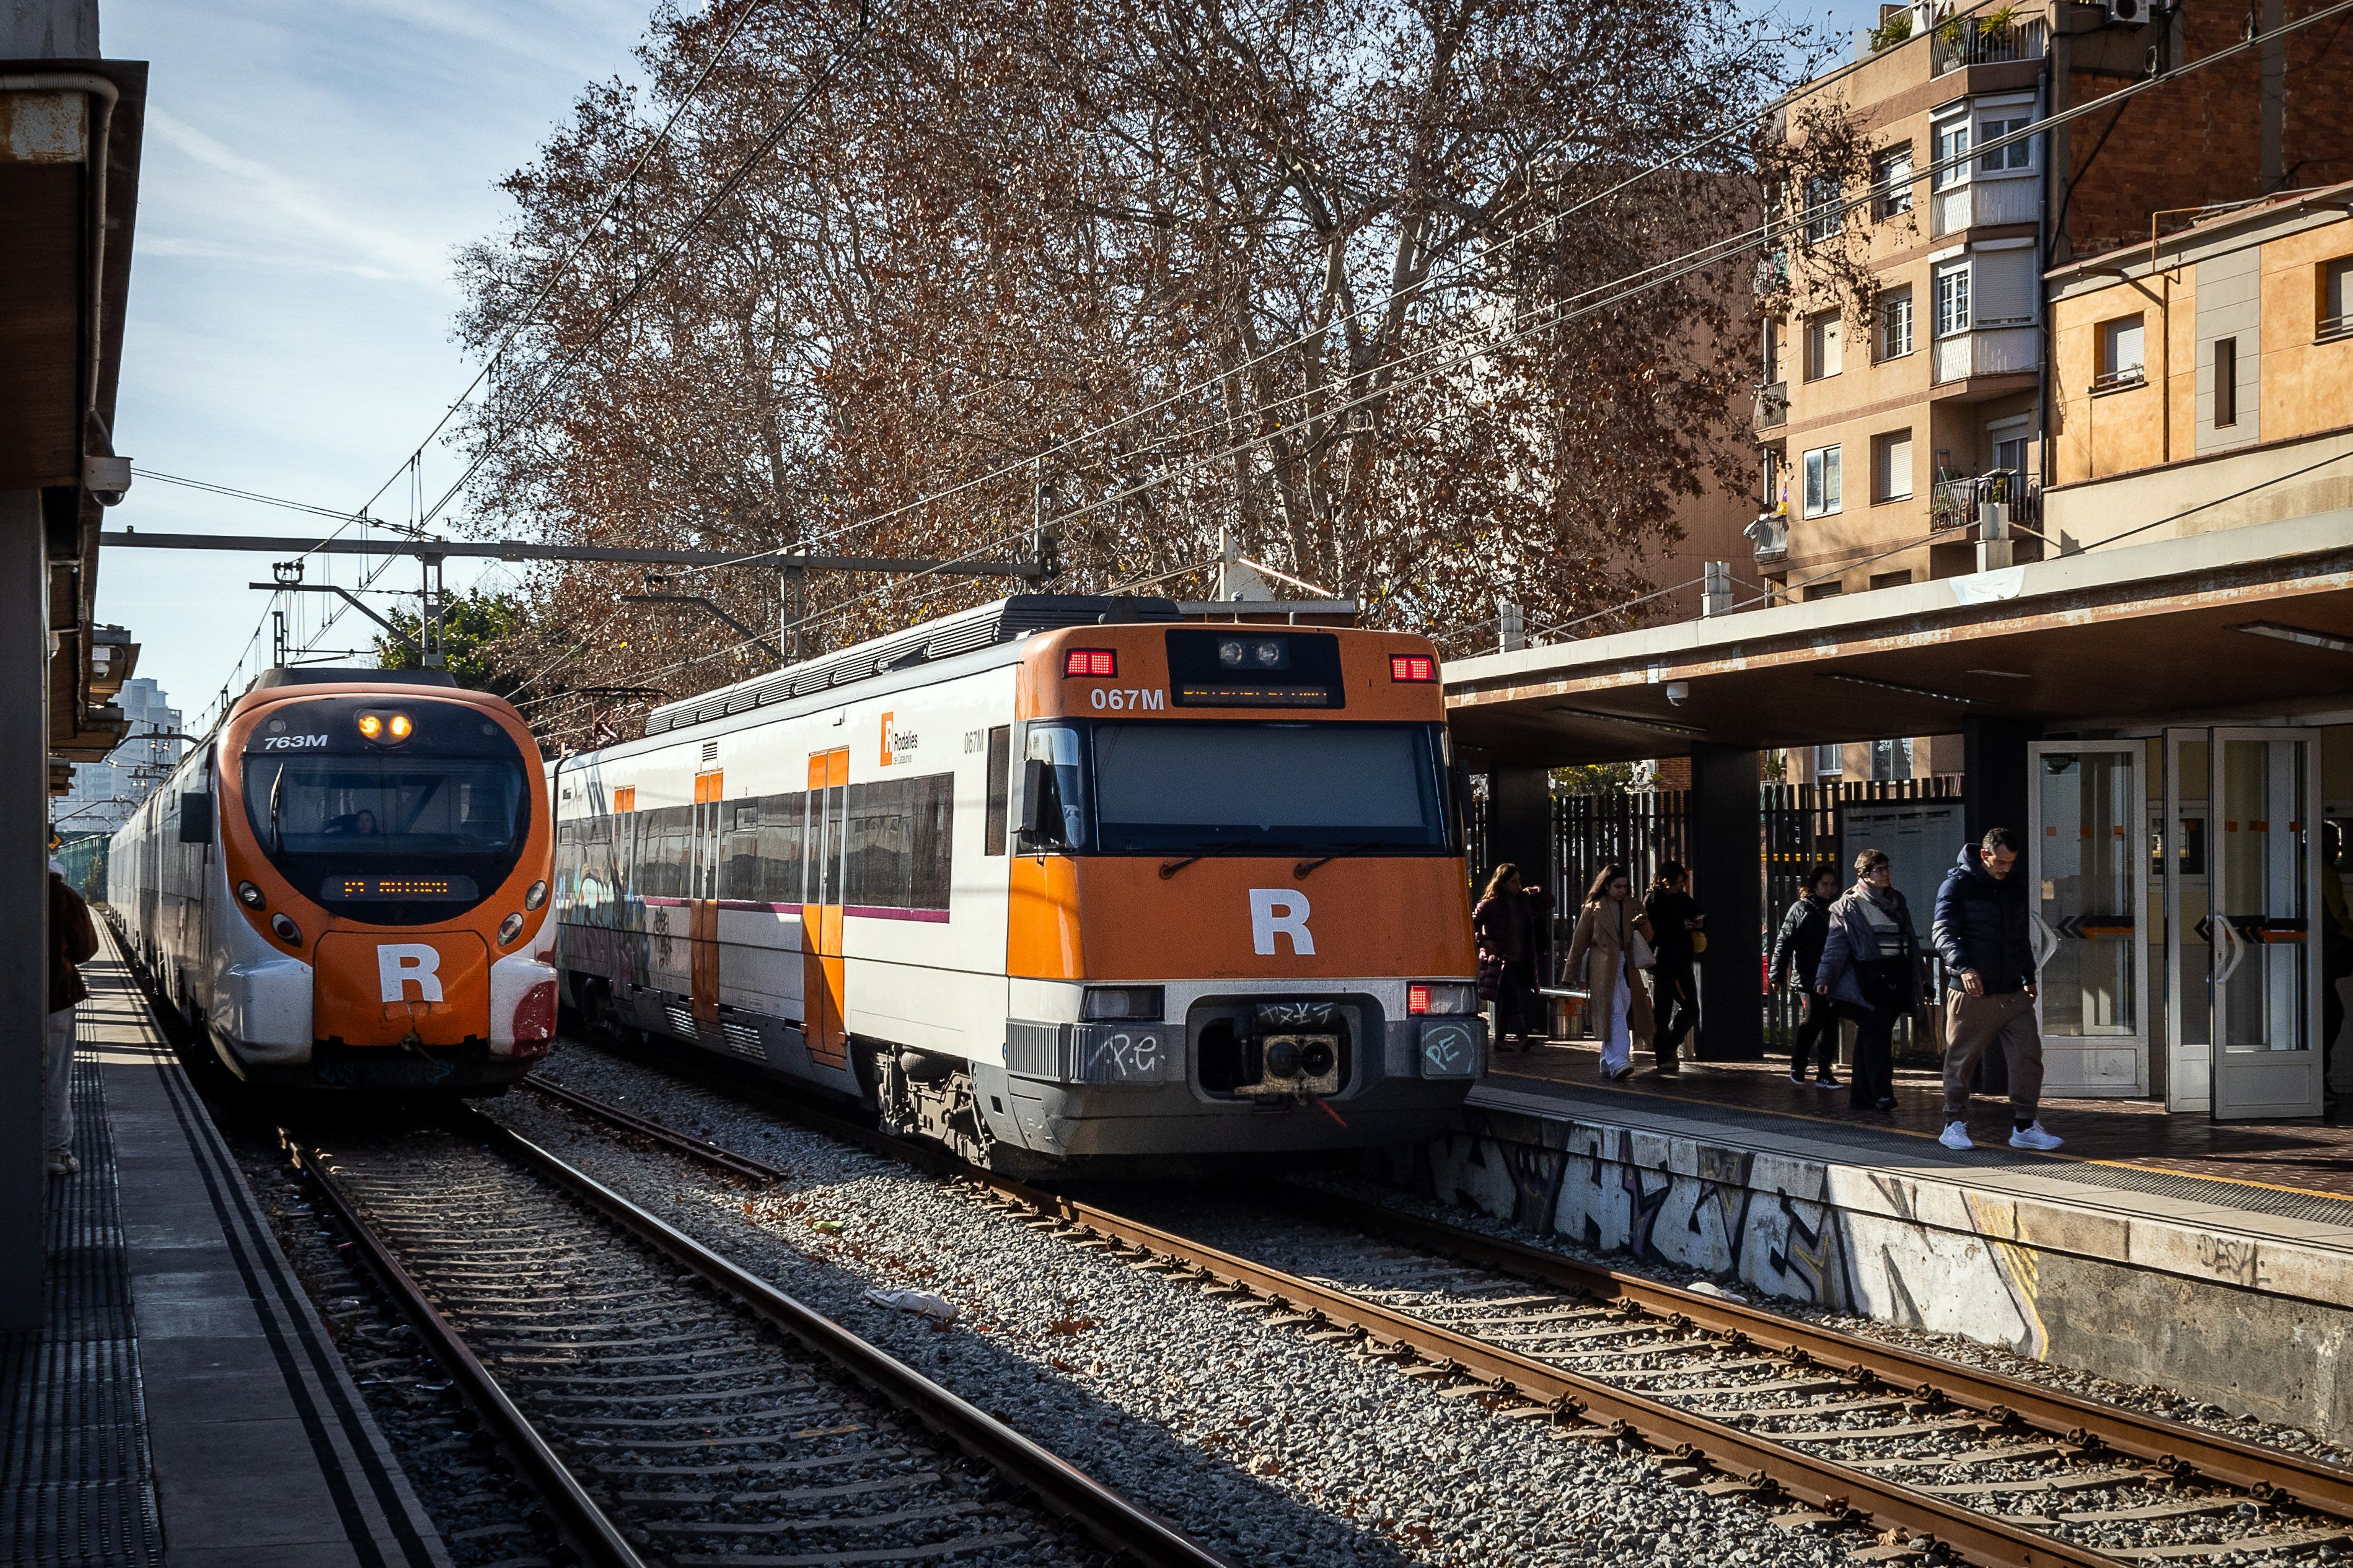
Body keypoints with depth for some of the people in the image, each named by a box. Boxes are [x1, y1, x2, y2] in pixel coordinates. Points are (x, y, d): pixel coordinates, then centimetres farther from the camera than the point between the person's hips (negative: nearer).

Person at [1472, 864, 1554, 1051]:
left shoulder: (1524, 901, 13)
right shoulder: (1491, 903, -5)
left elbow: (1549, 904, 25)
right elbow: (1473, 923, -9)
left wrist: (1538, 892, 6)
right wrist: (1483, 941, -21)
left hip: (1521, 962, 6)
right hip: (1500, 959, -6)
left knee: (1506, 1002, 8)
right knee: (1511, 1000, -16)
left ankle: (1500, 1040, 14)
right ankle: (1523, 1039, -23)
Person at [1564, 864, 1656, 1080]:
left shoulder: (1631, 907, 13)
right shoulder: (1593, 908, 1)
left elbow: (1648, 938, 14)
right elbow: (1579, 942, 4)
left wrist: (1643, 923, -9)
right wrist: (1571, 975, 5)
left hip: (1626, 967, 5)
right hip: (1603, 968, -5)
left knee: (1620, 1014, 7)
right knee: (1615, 1012, -18)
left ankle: (1607, 1064, 19)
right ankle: (1618, 1062, -26)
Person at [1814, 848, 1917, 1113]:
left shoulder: (1898, 902, 17)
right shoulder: (1848, 906, -1)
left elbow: (1911, 940, 22)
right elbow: (1835, 945, -7)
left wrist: (1915, 979, 19)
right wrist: (1824, 978, -18)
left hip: (1895, 979, 6)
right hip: (1867, 979, -6)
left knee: (1871, 1036, 8)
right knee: (1876, 1034, -14)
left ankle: (1862, 1095, 12)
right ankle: (1882, 1094, -16)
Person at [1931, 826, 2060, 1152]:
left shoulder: (2016, 883, 13)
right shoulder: (1958, 884, -6)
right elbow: (1942, 932, -16)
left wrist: (2029, 976, 25)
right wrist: (1963, 967, -31)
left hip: (2013, 991, 5)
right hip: (1971, 991, -5)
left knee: (2028, 1056, -2)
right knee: (1961, 1060, 3)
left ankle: (2024, 1127, 6)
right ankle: (1955, 1125, 16)